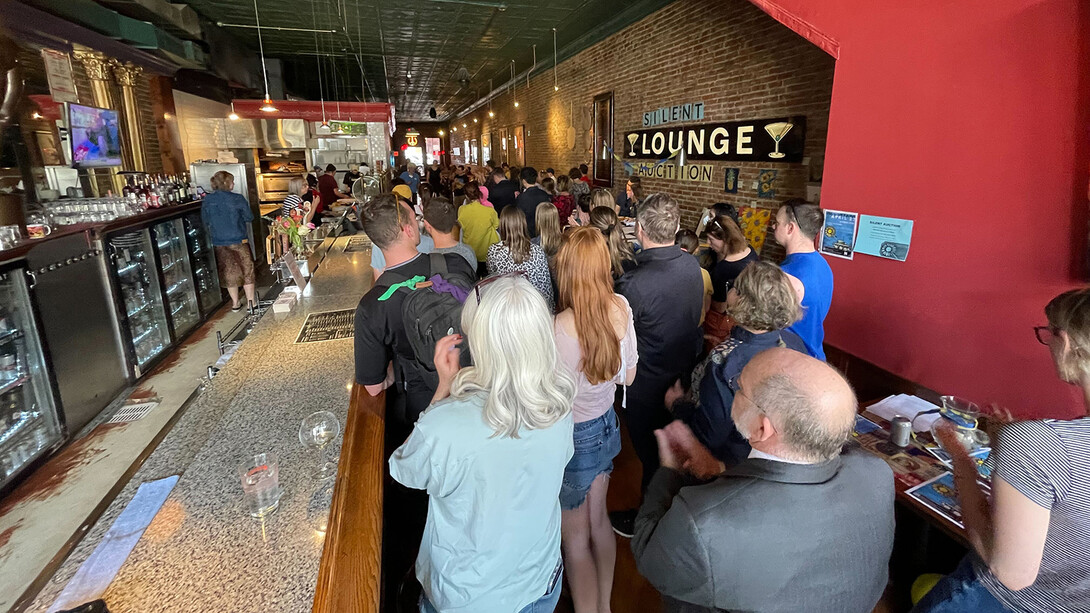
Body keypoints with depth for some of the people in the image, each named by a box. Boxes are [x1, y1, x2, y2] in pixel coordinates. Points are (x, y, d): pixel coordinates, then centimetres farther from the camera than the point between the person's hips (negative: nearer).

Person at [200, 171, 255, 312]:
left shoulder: (207, 200, -1)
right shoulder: (237, 199, -13)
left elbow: (205, 220, 9)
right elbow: (249, 217, -4)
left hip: (219, 243, 4)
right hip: (238, 240, -4)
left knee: (229, 272, 15)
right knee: (247, 270, 8)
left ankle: (235, 303, 22)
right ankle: (250, 301, 11)